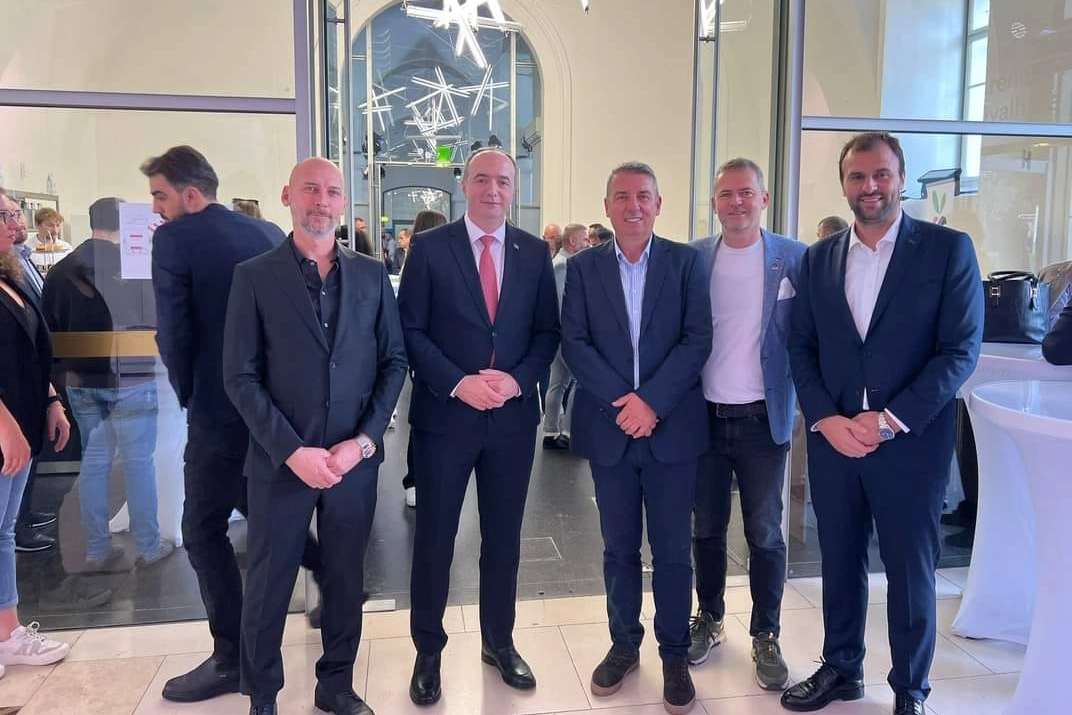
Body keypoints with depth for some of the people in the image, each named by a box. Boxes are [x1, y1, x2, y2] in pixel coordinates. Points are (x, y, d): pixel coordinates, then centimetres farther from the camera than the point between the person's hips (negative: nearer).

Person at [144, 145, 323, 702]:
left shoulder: (173, 239, -10)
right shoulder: (270, 233, 8)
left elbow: (173, 332, -14)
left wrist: (188, 395, 2)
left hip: (220, 406, -7)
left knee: (204, 530, 5)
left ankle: (232, 660, 11)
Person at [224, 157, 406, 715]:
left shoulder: (371, 275, 5)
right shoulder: (254, 276, -2)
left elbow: (394, 361, 4)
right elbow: (240, 376, -5)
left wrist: (364, 440, -7)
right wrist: (293, 450, -13)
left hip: (355, 458, 2)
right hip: (281, 460, -2)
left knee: (346, 579, 14)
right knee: (269, 584, 10)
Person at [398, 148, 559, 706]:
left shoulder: (535, 253, 5)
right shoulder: (429, 248, -3)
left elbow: (547, 331, 5)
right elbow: (410, 330, -6)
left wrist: (518, 378, -12)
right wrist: (457, 383, -17)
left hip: (514, 416, 3)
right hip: (444, 415, -2)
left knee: (503, 537, 14)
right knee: (434, 538, 8)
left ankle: (499, 643, 33)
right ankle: (428, 651, 27)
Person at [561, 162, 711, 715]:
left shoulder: (686, 262, 1)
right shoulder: (583, 267, 4)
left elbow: (697, 340, -6)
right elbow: (573, 343, -3)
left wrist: (651, 401, -15)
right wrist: (622, 400, -14)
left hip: (672, 425, -1)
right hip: (609, 427, 1)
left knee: (672, 548, 7)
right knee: (619, 546, 13)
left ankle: (675, 654, 24)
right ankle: (623, 645, 30)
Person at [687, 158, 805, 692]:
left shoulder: (794, 258, -4)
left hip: (763, 419, -2)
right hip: (703, 416, 2)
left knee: (764, 534, 7)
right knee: (706, 529, 14)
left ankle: (766, 637, 24)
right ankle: (709, 619, 32)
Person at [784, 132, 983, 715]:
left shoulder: (948, 248, -3)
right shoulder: (818, 258, 7)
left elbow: (960, 349, -8)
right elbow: (800, 347, 6)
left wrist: (891, 420, -16)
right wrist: (826, 419, -8)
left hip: (911, 443, -3)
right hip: (832, 440, 3)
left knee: (910, 573, 9)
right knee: (840, 563, 15)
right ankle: (841, 668, 35)